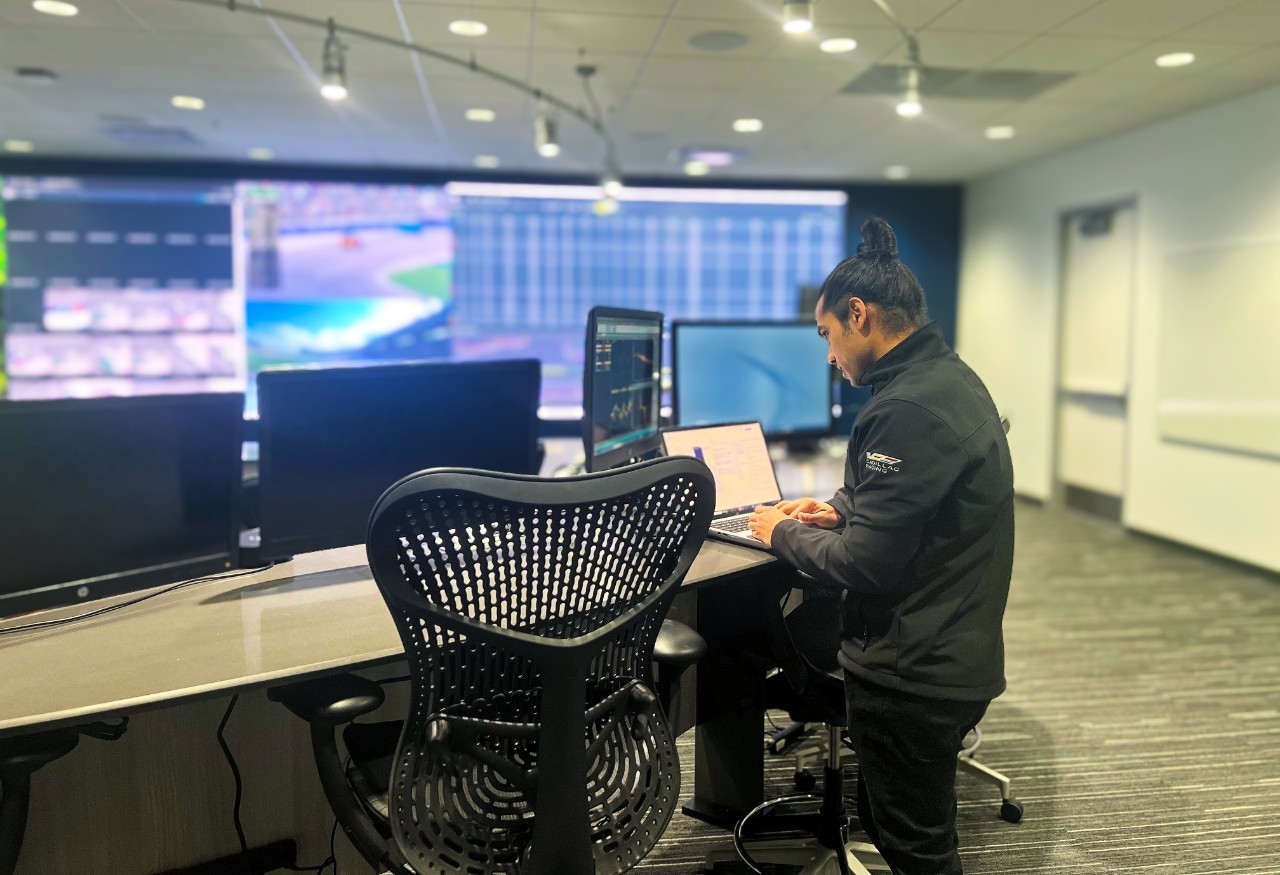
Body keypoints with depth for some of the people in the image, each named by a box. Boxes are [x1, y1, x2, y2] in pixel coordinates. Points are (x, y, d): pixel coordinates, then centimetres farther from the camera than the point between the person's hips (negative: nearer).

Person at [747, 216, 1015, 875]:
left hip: (911, 678, -10)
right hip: (957, 657, 10)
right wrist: (842, 509, 9)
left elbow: (865, 566, -25)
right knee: (882, 816, 24)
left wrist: (783, 533, -8)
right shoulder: (953, 377, 8)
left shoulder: (905, 411, -26)